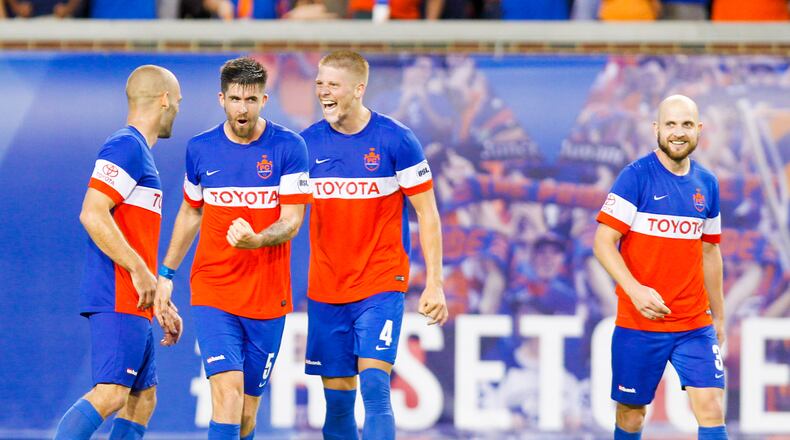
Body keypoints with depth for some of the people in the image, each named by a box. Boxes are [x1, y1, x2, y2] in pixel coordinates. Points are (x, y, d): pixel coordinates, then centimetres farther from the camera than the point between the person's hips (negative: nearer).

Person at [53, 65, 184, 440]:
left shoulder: (139, 151, 22)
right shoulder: (126, 147, -9)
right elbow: (92, 214, -20)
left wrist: (162, 304, 27)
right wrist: (140, 272, -19)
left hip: (134, 304, 11)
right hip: (119, 300, -11)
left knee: (142, 399, 11)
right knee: (110, 394, -19)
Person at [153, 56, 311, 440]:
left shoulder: (288, 148, -4)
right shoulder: (200, 149, 4)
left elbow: (292, 221, -8)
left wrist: (256, 240, -28)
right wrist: (166, 273, 19)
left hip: (267, 296, 0)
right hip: (212, 292, 0)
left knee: (248, 409, 5)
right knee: (227, 389, -17)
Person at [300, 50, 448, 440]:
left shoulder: (395, 140, -6)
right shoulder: (307, 143, 3)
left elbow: (427, 213, -3)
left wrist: (434, 284, -7)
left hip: (381, 286, -4)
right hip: (325, 289, 4)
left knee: (374, 388, -16)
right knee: (337, 399, 5)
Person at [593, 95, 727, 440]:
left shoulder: (706, 184, 9)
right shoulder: (636, 177, -7)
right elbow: (603, 242, -11)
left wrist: (718, 315, 21)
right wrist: (635, 290, -24)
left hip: (695, 324, 4)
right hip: (639, 322, -4)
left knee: (712, 410, -9)